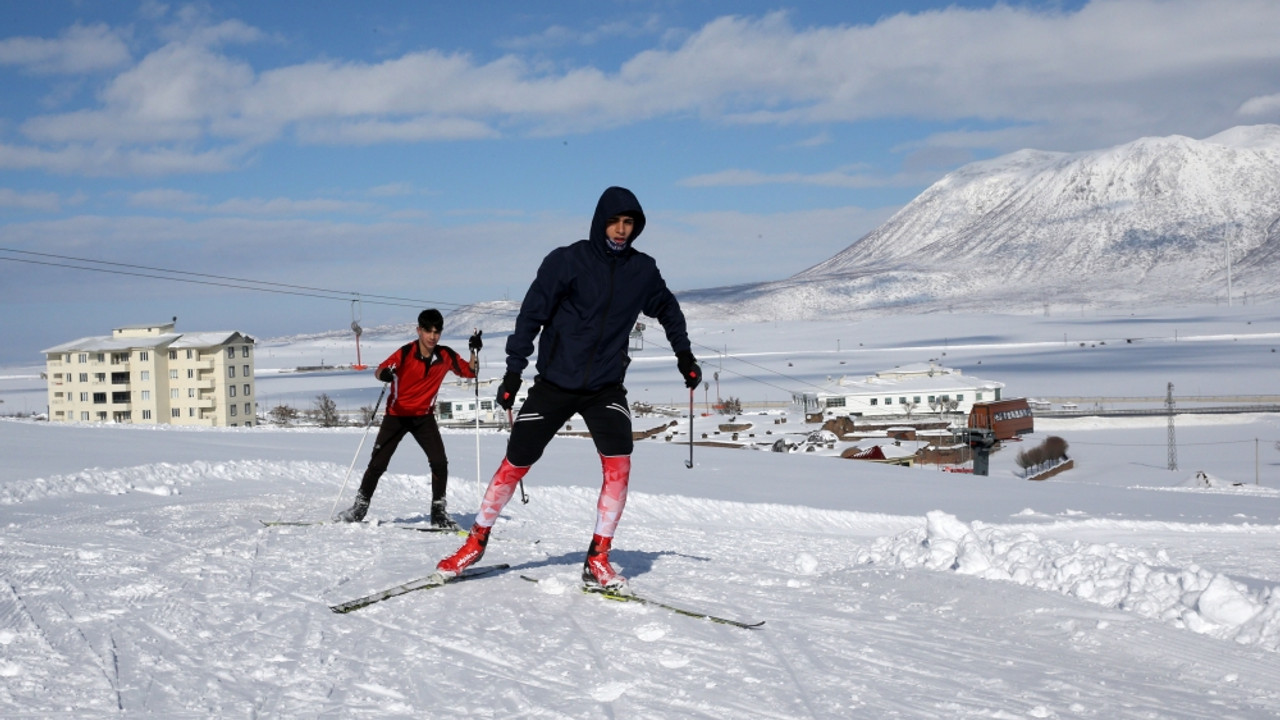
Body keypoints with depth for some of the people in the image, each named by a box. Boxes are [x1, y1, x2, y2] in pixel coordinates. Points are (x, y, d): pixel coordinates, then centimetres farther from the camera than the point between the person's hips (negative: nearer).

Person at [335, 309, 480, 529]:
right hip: (397, 414, -2)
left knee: (439, 462, -13)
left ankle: (439, 512, 1)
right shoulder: (406, 353, -18)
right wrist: (384, 374, -53)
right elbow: (380, 370, -29)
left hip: (424, 417, 2)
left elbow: (470, 372, 4)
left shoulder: (446, 355, -7)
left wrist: (474, 351, -14)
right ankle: (359, 507, 17)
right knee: (378, 463, -1)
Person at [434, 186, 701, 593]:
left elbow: (667, 308, 20)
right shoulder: (568, 261, -10)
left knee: (618, 464, -16)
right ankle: (477, 542, 23)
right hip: (555, 382, -2)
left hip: (606, 386, 2)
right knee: (516, 464, 3)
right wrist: (514, 369, -12)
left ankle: (597, 562, -4)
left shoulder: (643, 271, 1)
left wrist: (684, 354, 17)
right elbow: (531, 314, -8)